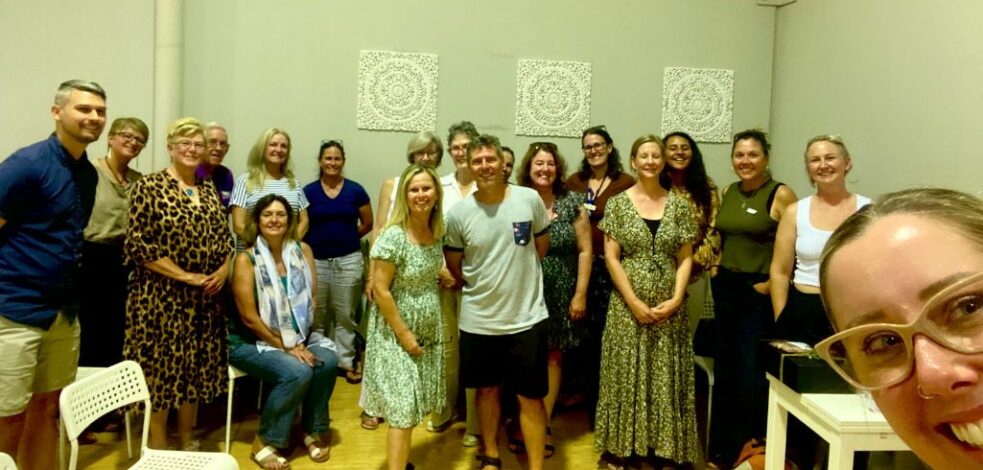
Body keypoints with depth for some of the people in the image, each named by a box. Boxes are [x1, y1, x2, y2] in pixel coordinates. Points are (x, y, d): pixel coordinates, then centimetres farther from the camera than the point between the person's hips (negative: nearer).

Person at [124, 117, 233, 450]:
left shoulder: (209, 190, 11)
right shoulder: (148, 187, -8)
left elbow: (225, 238, 16)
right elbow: (137, 245, -15)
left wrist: (223, 270, -4)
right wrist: (186, 276, -17)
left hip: (205, 297, 6)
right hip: (162, 295, -6)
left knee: (197, 364, 13)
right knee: (160, 365, 2)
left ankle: (187, 438, 28)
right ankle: (158, 444, 17)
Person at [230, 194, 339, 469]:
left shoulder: (303, 250, 1)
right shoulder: (246, 259, -13)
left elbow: (311, 299, 2)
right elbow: (249, 317, -15)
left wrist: (299, 341, -10)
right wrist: (286, 347, -16)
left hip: (297, 335, 5)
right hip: (250, 341, -4)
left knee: (328, 361, -23)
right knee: (297, 372, -29)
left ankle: (314, 431, -1)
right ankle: (265, 442, -8)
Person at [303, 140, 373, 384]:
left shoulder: (355, 190, 1)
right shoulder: (309, 191, 0)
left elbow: (368, 223, 8)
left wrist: (346, 237, 8)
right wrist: (320, 239, 0)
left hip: (348, 260, 0)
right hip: (316, 260, 0)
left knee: (345, 314, 6)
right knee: (317, 315, 8)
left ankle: (346, 361, 16)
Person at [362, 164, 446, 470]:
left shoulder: (437, 232, -1)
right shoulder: (393, 236, -20)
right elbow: (380, 290, -19)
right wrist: (404, 334, -17)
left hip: (429, 330, 6)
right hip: (396, 333, -6)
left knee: (413, 405, 14)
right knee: (403, 409, -3)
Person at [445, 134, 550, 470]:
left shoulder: (530, 200, -7)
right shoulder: (458, 213, -7)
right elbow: (453, 265, 6)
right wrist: (482, 288, 9)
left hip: (527, 317, -1)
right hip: (478, 321, 1)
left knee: (531, 398, 6)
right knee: (487, 390, 18)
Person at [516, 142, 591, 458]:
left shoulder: (572, 202, 1)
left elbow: (584, 250, 1)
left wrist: (580, 294, -4)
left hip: (560, 297, 1)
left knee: (552, 357, 9)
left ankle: (544, 424, 21)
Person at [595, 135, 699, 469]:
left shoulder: (678, 204, 4)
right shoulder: (618, 203, -1)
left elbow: (685, 258, 3)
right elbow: (611, 257, -5)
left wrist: (676, 299, -10)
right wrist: (634, 302, -11)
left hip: (669, 307, 2)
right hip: (627, 306, -1)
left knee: (667, 378, 7)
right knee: (624, 375, 4)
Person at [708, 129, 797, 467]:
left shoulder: (781, 194, -10)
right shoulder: (729, 192, 9)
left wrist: (772, 283, -16)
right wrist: (716, 267, 8)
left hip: (759, 293, -6)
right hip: (725, 289, 7)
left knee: (752, 375, 0)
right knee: (724, 371, 13)